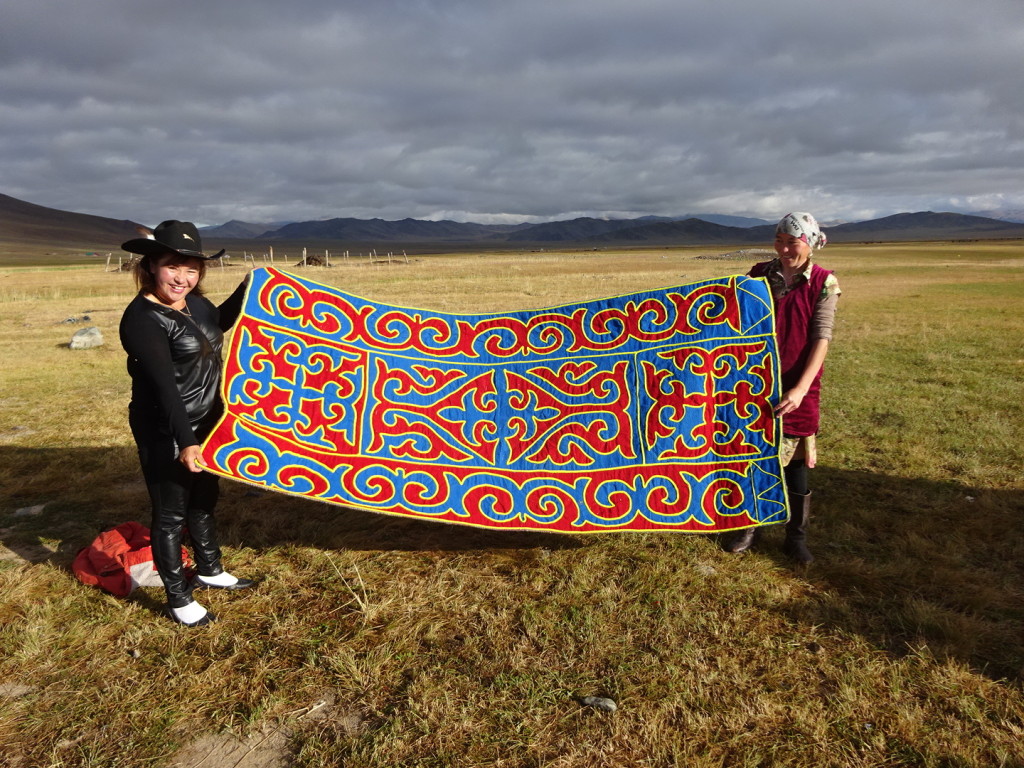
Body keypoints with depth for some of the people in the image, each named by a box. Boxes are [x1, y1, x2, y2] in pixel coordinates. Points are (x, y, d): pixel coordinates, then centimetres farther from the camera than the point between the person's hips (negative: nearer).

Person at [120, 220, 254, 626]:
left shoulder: (196, 303, 2)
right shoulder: (143, 319, -22)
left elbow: (220, 322, 27)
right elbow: (163, 386, -29)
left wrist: (248, 288, 17)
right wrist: (184, 441, -33)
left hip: (206, 425, 8)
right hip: (165, 435, -8)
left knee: (204, 501, 22)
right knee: (171, 514, 6)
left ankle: (210, 572, 43)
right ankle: (178, 599, 22)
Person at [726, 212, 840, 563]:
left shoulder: (824, 283, -6)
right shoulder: (759, 275, 1)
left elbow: (821, 339, -12)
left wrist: (800, 389, -21)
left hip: (798, 384, -2)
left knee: (795, 458, 7)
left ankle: (796, 536, 22)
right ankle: (750, 526, 27)